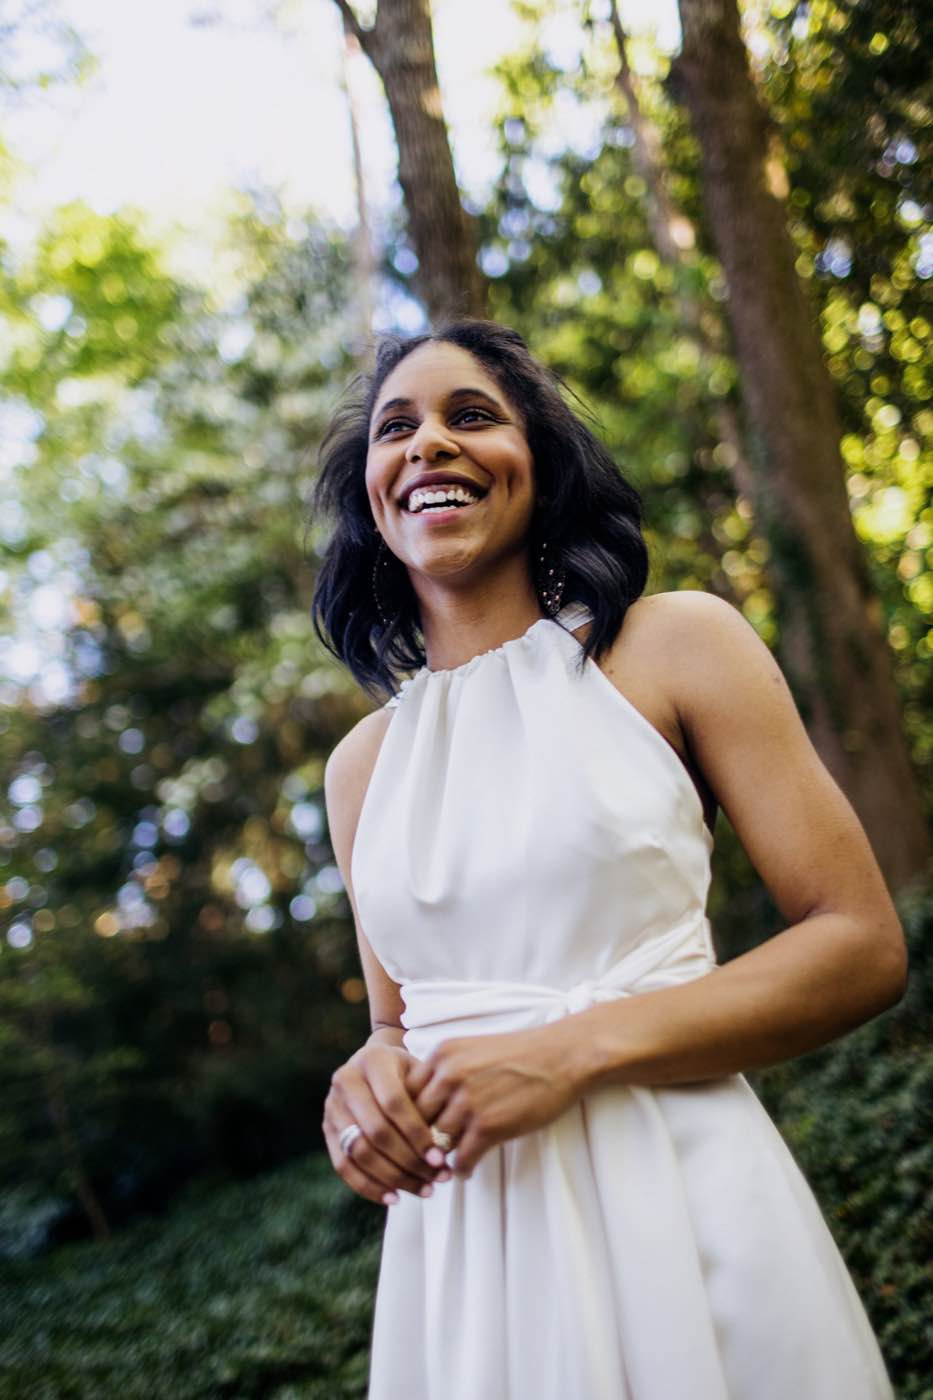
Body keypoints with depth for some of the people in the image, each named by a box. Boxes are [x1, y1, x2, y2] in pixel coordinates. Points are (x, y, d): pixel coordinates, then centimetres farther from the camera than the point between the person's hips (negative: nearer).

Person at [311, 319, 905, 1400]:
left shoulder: (680, 643, -5)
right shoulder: (361, 764, 7)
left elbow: (863, 947, -7)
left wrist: (575, 1050, -17)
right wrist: (369, 1074, -8)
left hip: (678, 1201, -3)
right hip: (457, 1237, 4)